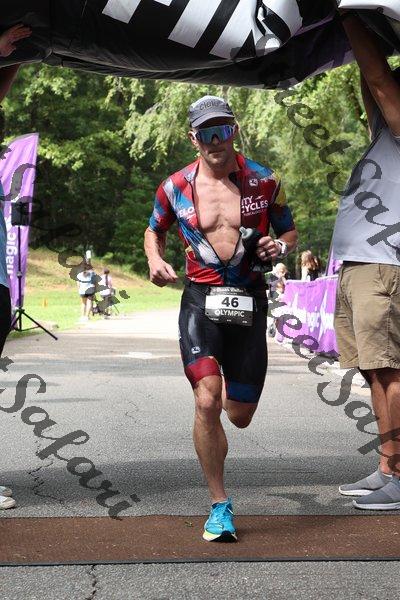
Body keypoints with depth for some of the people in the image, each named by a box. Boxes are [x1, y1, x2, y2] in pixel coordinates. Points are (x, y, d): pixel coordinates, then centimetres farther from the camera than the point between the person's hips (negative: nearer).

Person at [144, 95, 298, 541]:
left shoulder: (264, 182, 2)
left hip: (249, 301, 1)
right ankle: (220, 505, -6)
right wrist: (155, 261, -2)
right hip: (201, 300, -1)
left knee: (240, 416, 8)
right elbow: (154, 231, 19)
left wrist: (278, 246, -9)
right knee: (206, 402, -20)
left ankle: (229, 388, 49)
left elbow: (289, 232, 14)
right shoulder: (175, 188, 1)